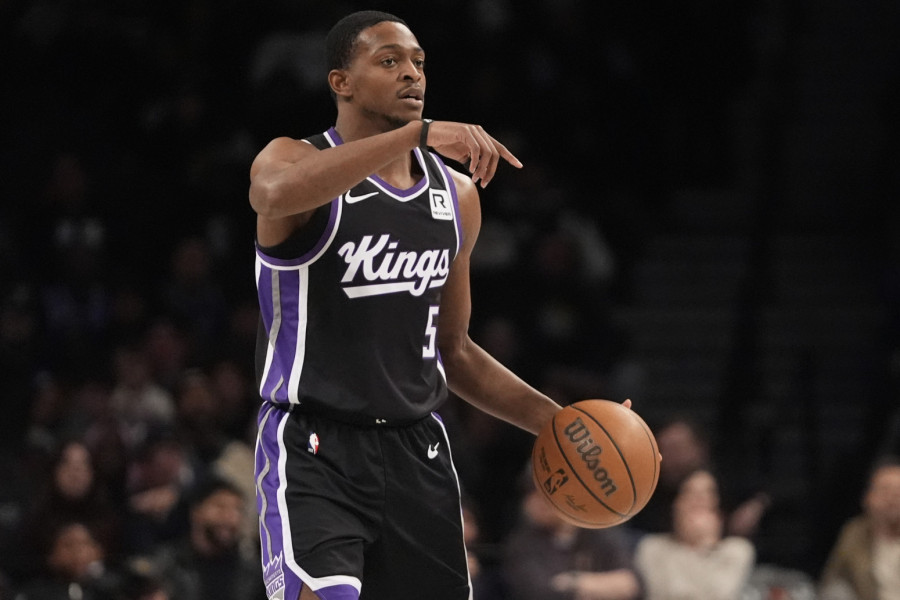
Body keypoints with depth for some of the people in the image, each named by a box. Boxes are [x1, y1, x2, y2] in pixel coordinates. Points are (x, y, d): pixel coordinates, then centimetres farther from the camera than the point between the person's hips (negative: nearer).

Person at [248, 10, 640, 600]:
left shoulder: (456, 194, 12)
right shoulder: (294, 159, -6)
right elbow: (279, 193, -35)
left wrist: (555, 421, 10)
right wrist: (419, 133, -37)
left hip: (418, 451, 6)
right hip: (313, 447, -6)